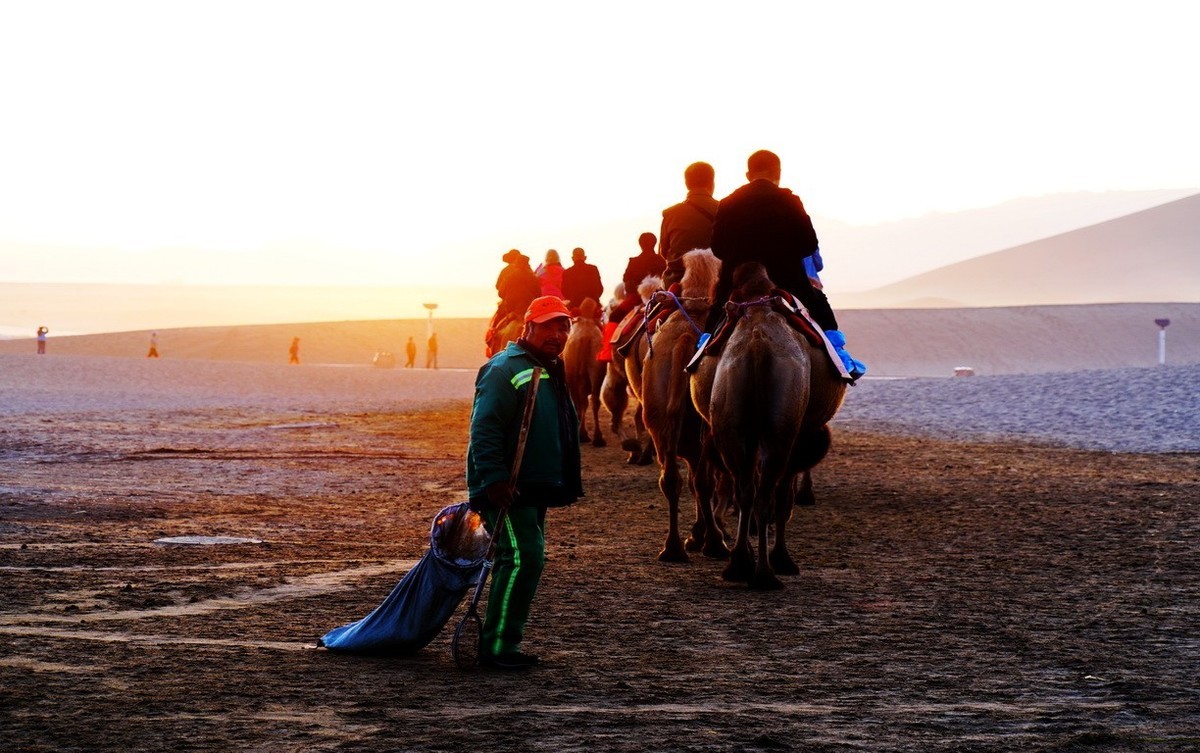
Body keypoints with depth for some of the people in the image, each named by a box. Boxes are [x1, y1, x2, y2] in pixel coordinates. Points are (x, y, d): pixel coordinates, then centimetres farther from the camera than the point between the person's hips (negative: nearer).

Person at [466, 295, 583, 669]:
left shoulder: (551, 371, 18)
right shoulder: (506, 369, -13)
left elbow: (562, 430, 28)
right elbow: (484, 428, -21)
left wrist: (566, 483, 24)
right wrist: (494, 480, -27)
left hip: (534, 488, 10)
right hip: (506, 489, -10)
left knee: (527, 560, 12)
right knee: (522, 558, -16)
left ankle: (503, 642, 20)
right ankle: (497, 646, -12)